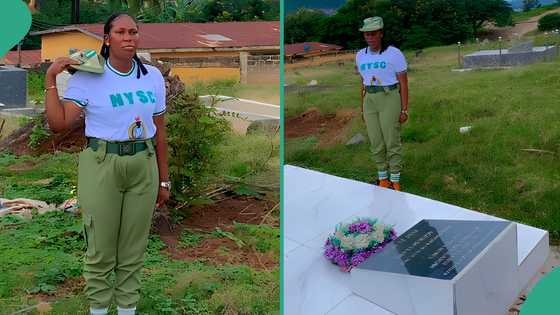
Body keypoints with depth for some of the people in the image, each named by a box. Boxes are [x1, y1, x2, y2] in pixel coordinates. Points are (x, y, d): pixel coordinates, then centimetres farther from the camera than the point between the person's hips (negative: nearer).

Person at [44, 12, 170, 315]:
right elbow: (58, 123, -11)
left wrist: (163, 180, 11)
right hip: (101, 165, -3)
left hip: (143, 166, 3)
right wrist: (50, 78, -15)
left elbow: (159, 132, 9)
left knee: (134, 248, 9)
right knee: (100, 247, 4)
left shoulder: (153, 76, 5)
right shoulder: (87, 77, -5)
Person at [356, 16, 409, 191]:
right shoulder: (361, 55, 5)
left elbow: (404, 83, -8)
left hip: (390, 100, -4)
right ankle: (383, 180, 21)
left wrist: (405, 110, -10)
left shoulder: (394, 53, -10)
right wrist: (363, 109, 13)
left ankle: (395, 182, 12)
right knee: (376, 142, 7)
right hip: (370, 102, 5)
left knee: (392, 142, -1)